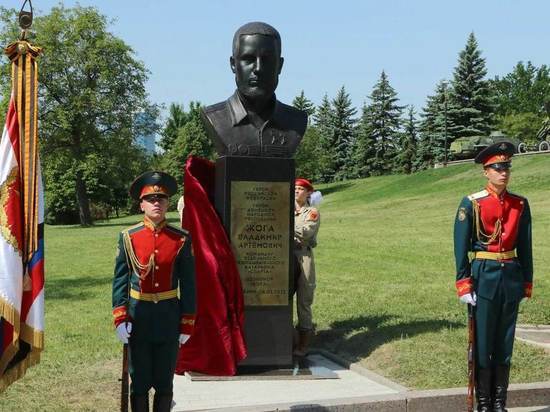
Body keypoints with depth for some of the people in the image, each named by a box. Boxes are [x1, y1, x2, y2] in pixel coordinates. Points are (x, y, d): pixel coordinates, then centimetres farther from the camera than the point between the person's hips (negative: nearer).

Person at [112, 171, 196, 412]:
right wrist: (120, 319, -8)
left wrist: (187, 325, -1)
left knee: (164, 384, 9)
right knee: (139, 384, 8)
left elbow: (189, 284, 1)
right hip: (138, 317, 0)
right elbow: (120, 280, 0)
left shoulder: (181, 240, -2)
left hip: (169, 318, 0)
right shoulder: (128, 238, -1)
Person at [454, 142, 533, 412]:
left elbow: (525, 247, 9)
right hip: (484, 276, -3)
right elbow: (461, 247, -7)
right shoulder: (472, 204, -6)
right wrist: (463, 285, -11)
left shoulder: (520, 204, 5)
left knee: (505, 343, 10)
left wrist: (527, 284, 7)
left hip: (511, 276, 4)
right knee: (482, 342, 4)